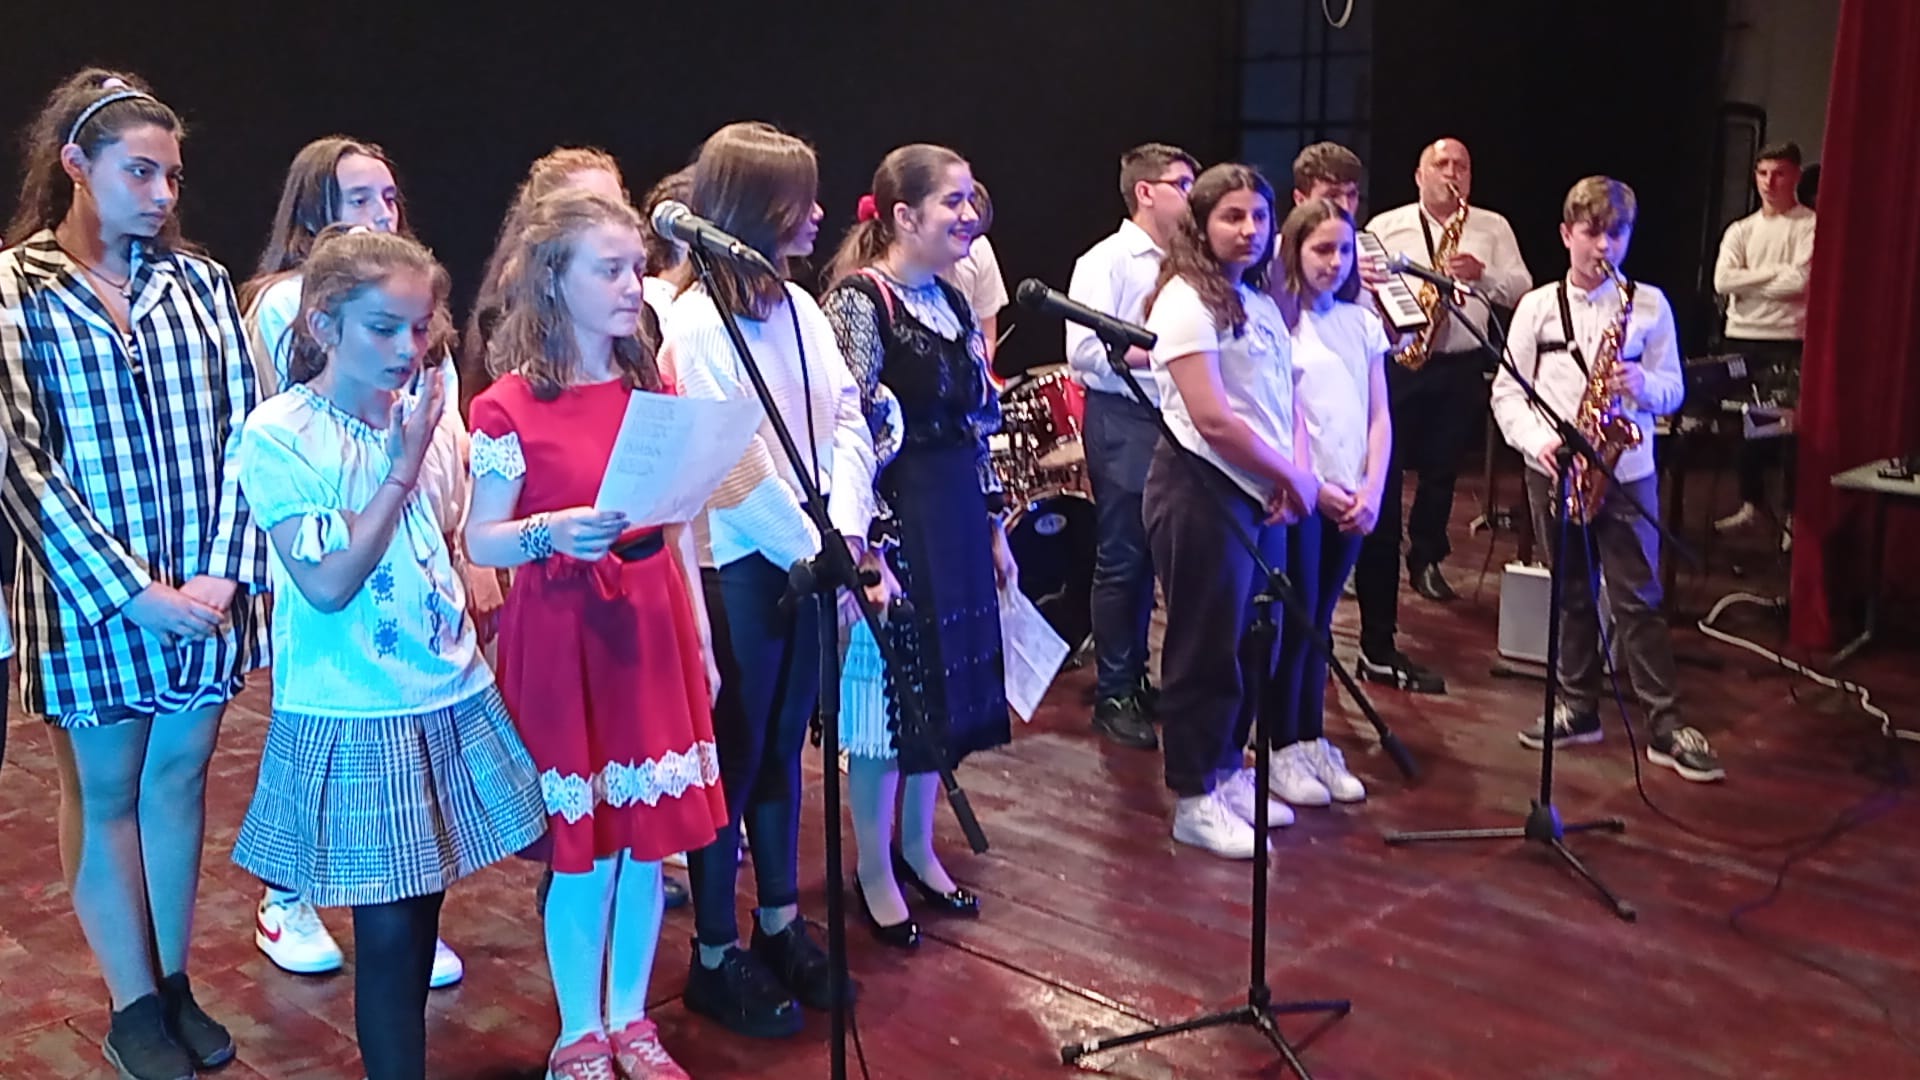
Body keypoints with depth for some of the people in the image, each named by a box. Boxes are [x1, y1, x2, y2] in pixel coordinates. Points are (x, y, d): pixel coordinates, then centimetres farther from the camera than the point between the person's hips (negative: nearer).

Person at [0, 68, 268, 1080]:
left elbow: (242, 430, 1)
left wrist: (224, 574, -11)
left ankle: (175, 986, 28)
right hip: (90, 596, -3)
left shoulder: (201, 282, 5)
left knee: (180, 777, 13)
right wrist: (132, 590, -16)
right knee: (104, 791, 9)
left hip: (208, 594, 3)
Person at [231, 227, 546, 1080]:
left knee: (422, 907, 13)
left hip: (450, 698, 5)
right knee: (388, 926, -1)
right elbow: (327, 584, -17)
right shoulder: (278, 434, -10)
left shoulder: (423, 414, 5)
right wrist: (403, 467, -17)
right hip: (352, 719, -5)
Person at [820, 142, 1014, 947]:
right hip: (893, 517, -8)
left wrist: (994, 527, 17)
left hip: (957, 518, 8)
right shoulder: (859, 299, -14)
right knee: (890, 690, 3)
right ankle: (874, 869, 20)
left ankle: (917, 848, 33)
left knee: (945, 687, 16)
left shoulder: (953, 302, 11)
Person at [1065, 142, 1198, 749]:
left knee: (1154, 556, 13)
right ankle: (1113, 695, 10)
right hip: (1122, 421, -7)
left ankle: (1136, 679, 25)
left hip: (1173, 419, 7)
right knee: (1122, 560, 0)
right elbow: (1083, 352, -18)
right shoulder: (1106, 262, -8)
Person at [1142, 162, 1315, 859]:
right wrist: (1296, 480, -12)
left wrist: (1291, 477, -3)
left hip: (1259, 494, 9)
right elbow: (1213, 418, -20)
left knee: (1255, 642, 15)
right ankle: (1196, 802, 13)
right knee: (1207, 647, 0)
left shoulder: (1260, 302, 14)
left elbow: (1285, 401, 15)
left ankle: (1228, 772, 31)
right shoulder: (1187, 300, -13)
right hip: (1203, 493, -8)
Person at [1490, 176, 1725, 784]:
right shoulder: (1538, 306, 3)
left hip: (1627, 469, -1)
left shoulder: (1650, 304, 2)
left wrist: (1642, 384, -18)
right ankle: (1578, 707, 22)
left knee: (1637, 597, -2)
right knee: (1572, 593, 11)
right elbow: (1508, 391, 2)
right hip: (1554, 469, 1)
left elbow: (1673, 390, 4)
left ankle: (1666, 727, 2)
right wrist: (1536, 441, -14)